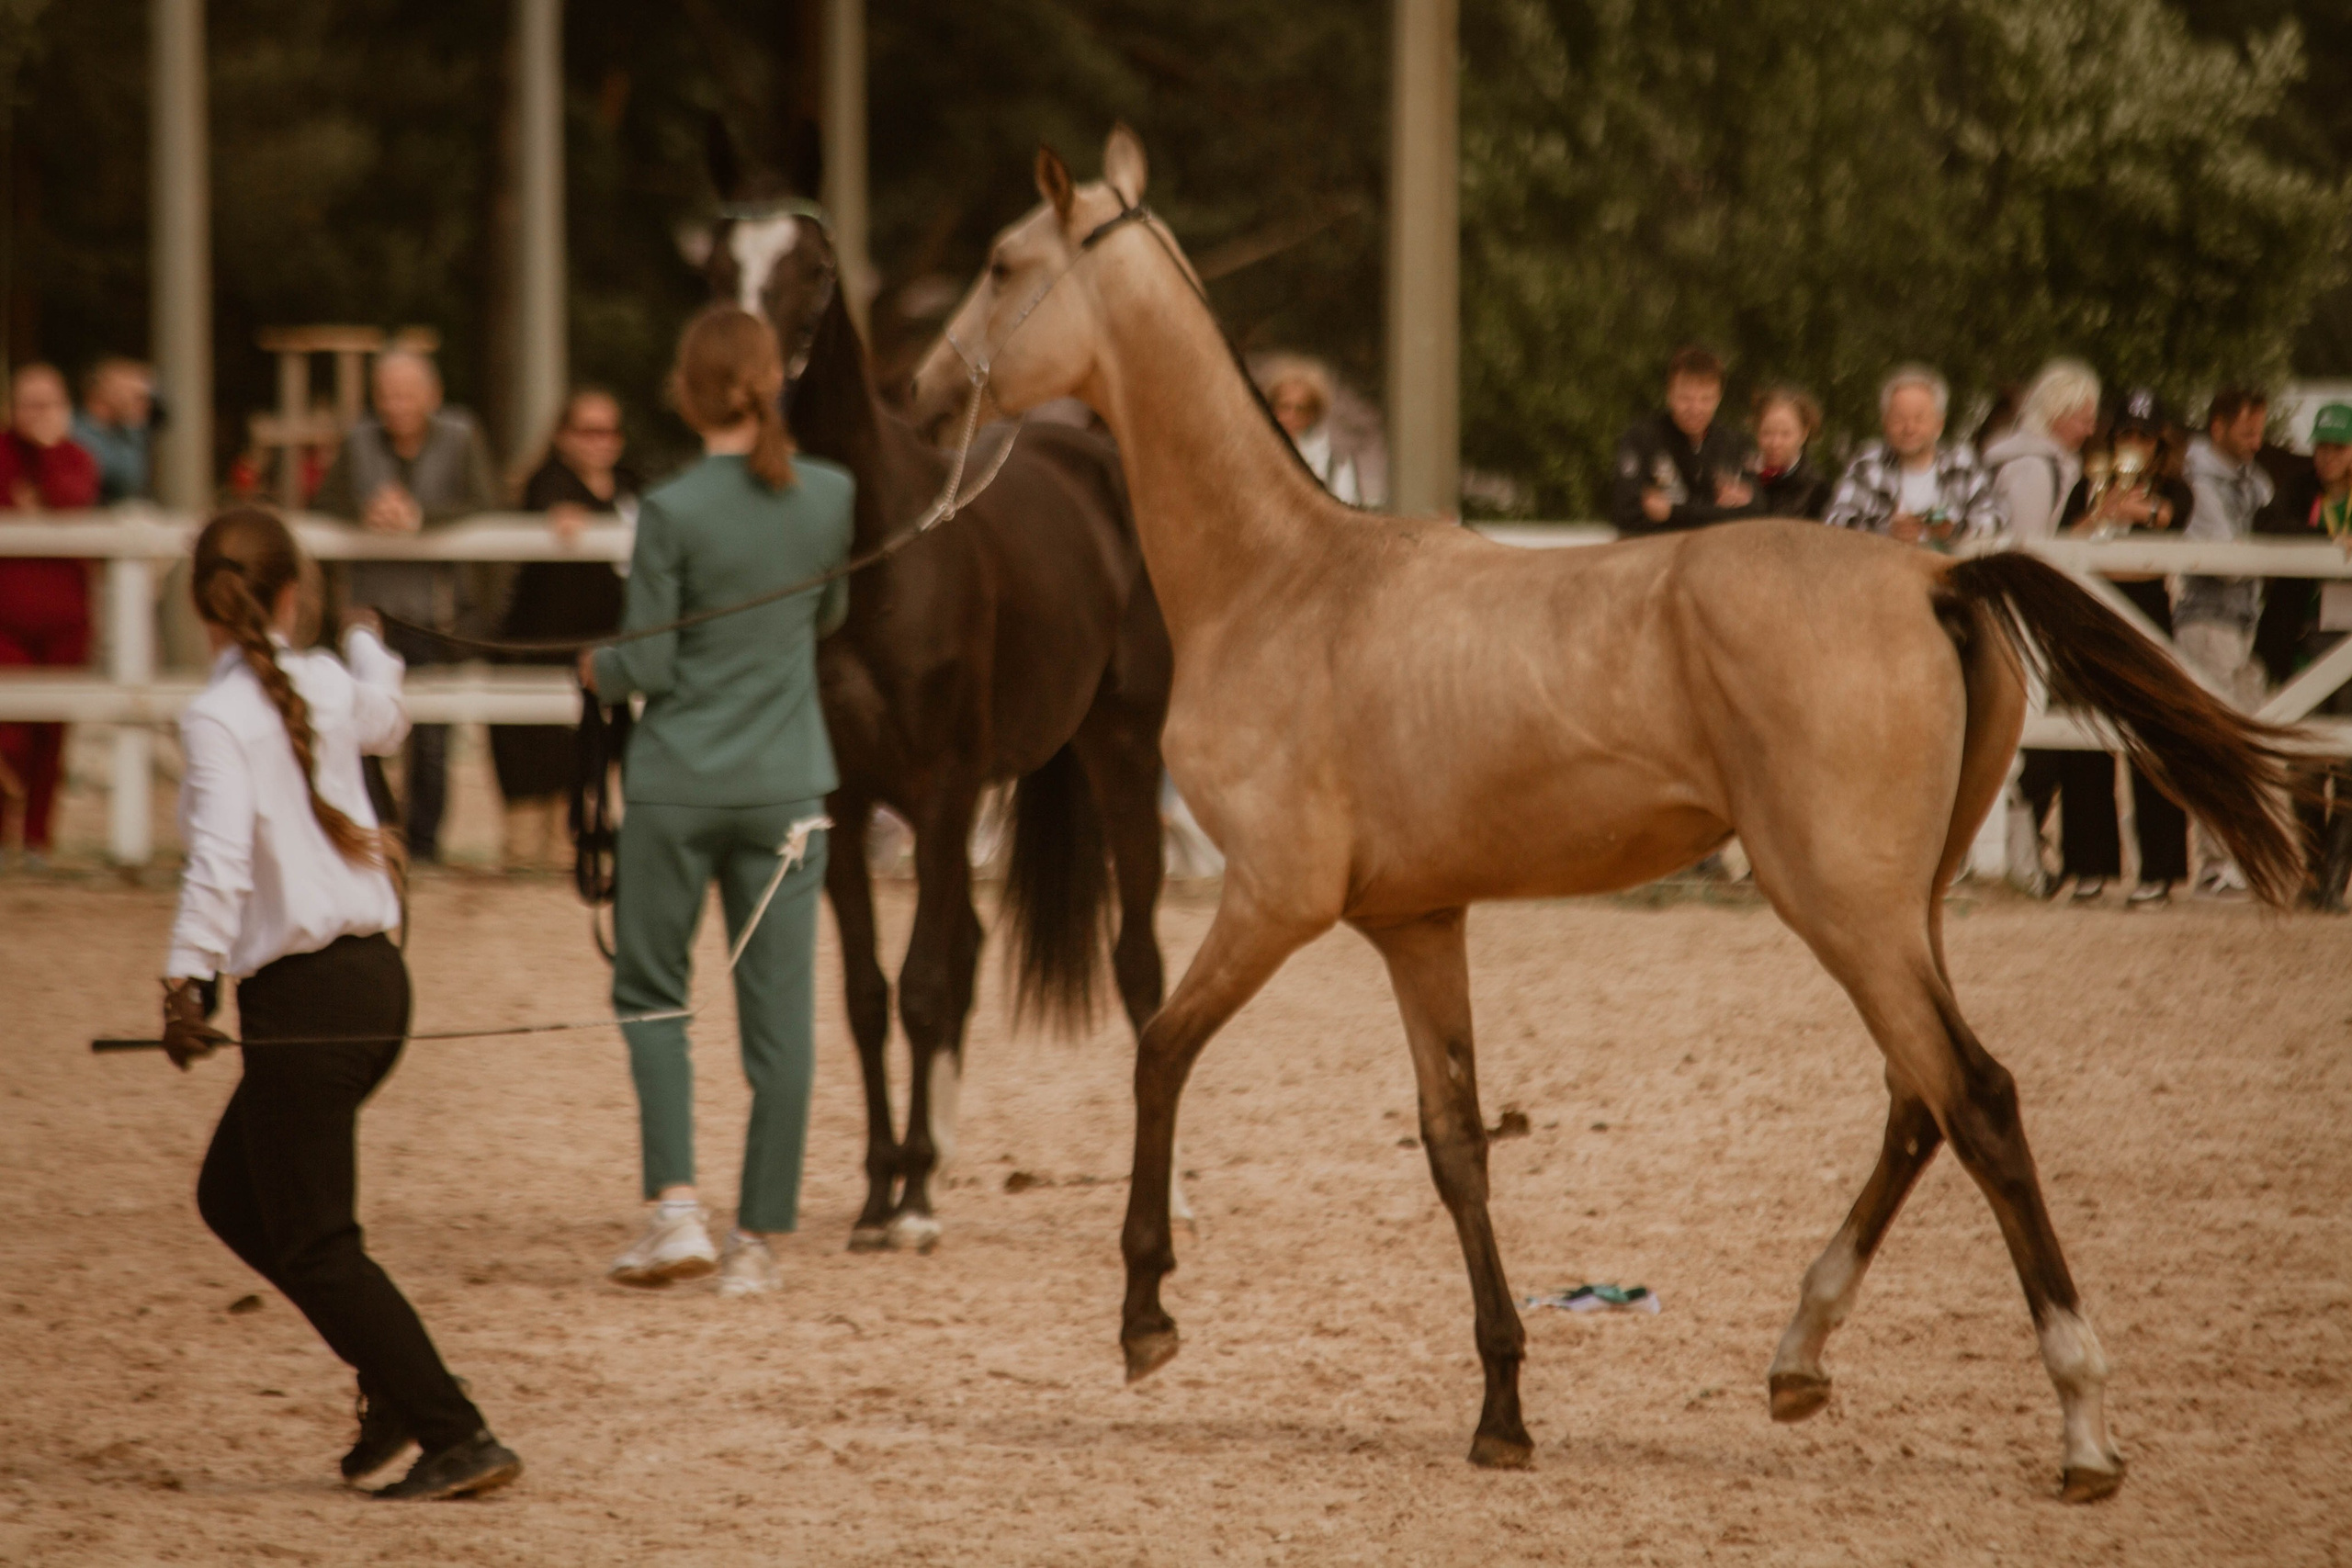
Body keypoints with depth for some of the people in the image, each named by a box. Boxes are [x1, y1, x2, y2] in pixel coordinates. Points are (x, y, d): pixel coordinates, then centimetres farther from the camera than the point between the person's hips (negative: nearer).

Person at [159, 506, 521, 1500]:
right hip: (376, 979, 8)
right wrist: (367, 643, 54)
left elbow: (222, 864, -26)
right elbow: (384, 717, 34)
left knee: (316, 1247, -1)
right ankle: (396, 1383, 17)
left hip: (304, 1000, -8)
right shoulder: (328, 687, 7)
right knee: (233, 1197, 22)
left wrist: (186, 983, -23)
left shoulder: (218, 718, -14)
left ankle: (459, 1439, -7)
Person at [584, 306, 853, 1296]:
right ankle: (760, 1239, 7)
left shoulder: (672, 513, -14)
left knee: (650, 991, 12)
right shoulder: (834, 497, -2)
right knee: (779, 1007, 6)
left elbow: (646, 667, -11)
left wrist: (595, 669, 9)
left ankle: (675, 1206, -2)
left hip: (678, 780, -3)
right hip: (788, 786, 3)